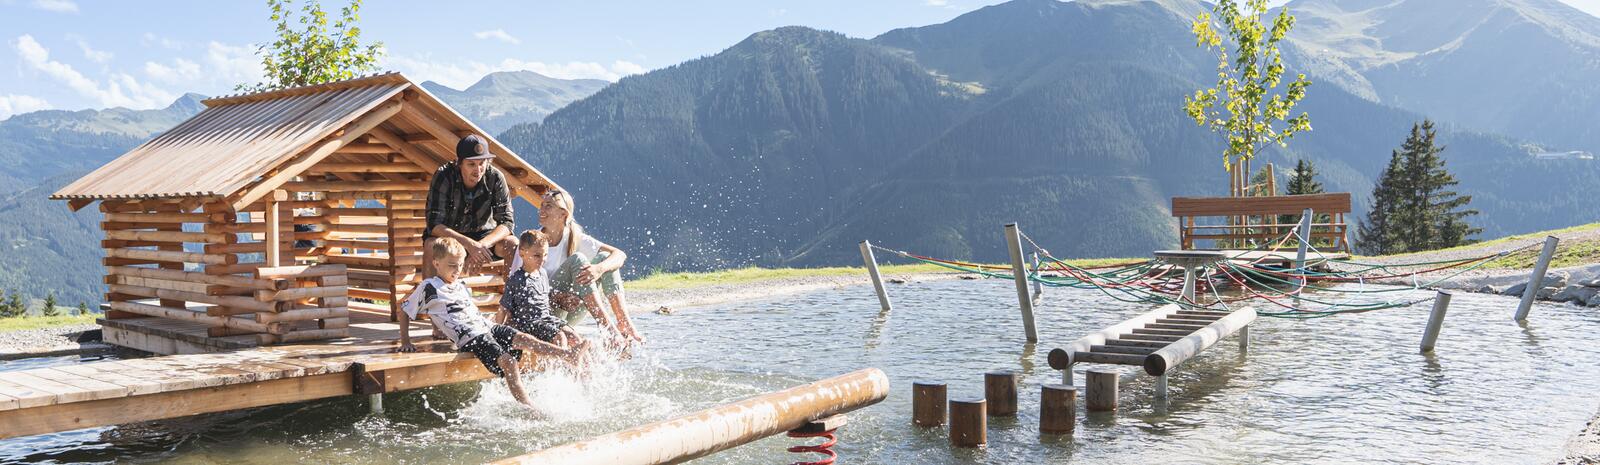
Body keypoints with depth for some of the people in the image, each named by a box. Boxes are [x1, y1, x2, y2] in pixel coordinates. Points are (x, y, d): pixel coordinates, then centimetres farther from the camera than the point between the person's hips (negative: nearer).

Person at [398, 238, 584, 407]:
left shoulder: (462, 286, 20)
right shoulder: (429, 288, 0)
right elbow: (404, 311, 6)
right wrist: (405, 341, 3)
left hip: (487, 327, 7)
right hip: (469, 338, -6)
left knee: (525, 339, -16)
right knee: (508, 361, -25)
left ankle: (570, 354, -23)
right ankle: (528, 407, -29)